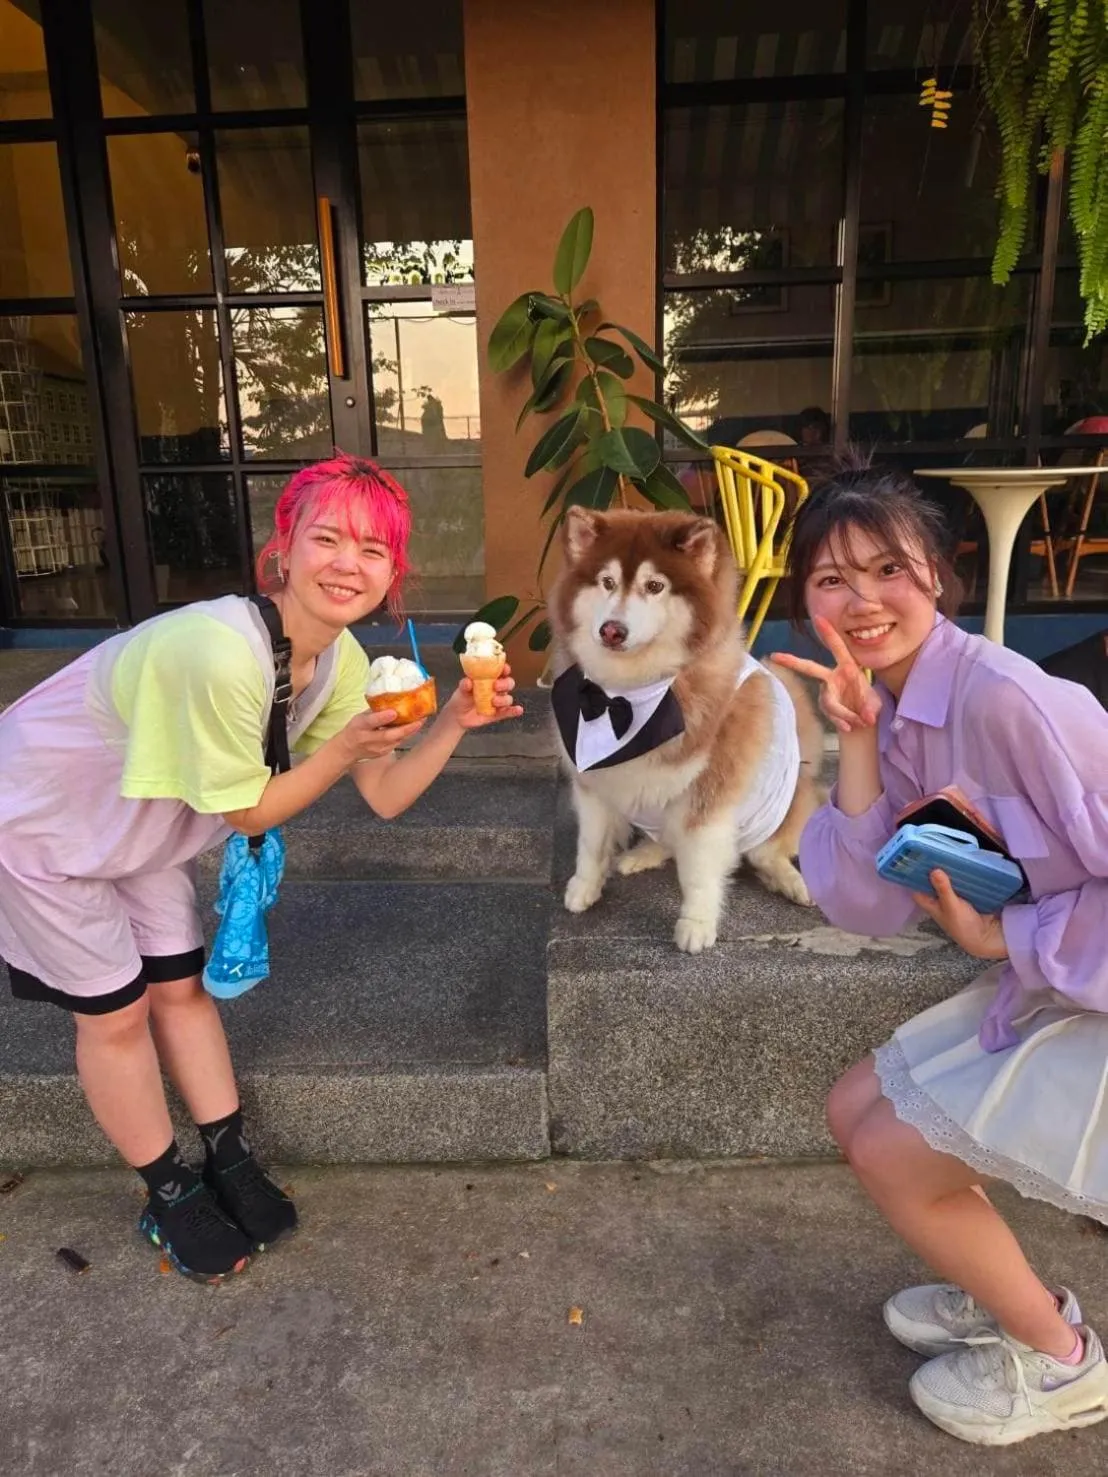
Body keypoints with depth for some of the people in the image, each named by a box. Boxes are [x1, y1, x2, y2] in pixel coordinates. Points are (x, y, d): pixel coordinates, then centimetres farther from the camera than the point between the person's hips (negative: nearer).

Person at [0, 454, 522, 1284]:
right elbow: (248, 813, -25)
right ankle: (170, 1198, 24)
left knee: (181, 985, 12)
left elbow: (385, 799, -10)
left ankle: (231, 1161, 28)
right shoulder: (223, 651, -38)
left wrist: (453, 725, -23)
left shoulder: (341, 658, -12)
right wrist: (346, 746, -33)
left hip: (134, 819, 7)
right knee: (116, 1011, 4)